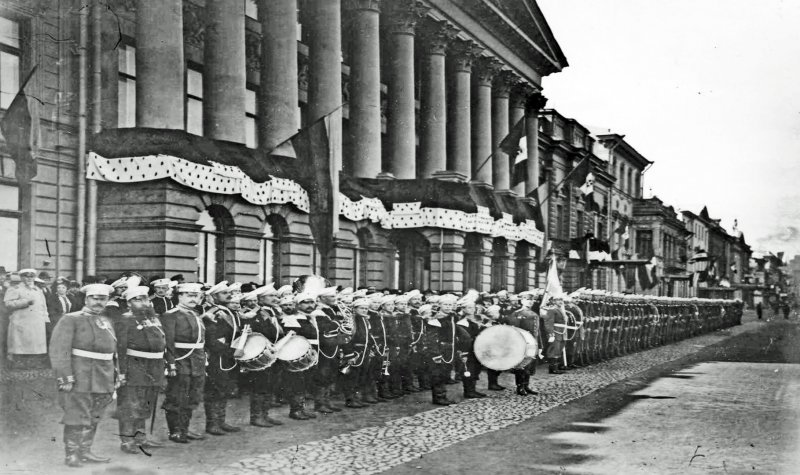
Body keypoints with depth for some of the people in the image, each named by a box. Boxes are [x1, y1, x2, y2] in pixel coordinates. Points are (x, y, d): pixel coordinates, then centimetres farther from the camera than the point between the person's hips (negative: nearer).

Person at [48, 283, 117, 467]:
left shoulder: (106, 322, 18)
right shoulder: (71, 320, -4)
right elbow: (59, 350, -12)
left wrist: (114, 378, 18)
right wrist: (65, 377, -19)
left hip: (103, 380, 7)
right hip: (79, 378, -7)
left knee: (93, 418, 11)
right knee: (77, 417, -4)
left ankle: (85, 451, 21)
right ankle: (72, 455, 5)